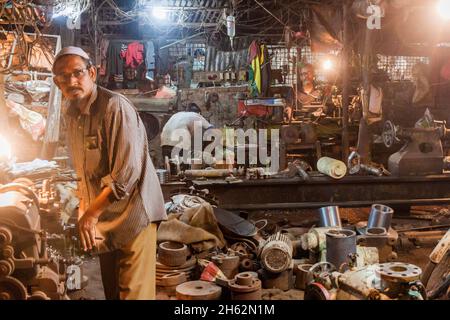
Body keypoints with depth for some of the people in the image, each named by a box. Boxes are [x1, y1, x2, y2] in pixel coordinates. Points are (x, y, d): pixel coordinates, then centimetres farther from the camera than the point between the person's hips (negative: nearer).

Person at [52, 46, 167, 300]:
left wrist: (92, 213, -19)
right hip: (103, 221, 9)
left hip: (132, 215, -8)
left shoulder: (115, 106, -18)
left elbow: (127, 171, -25)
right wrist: (83, 208, 14)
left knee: (133, 292, -6)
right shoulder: (72, 114, 10)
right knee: (112, 291, 18)